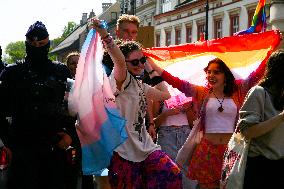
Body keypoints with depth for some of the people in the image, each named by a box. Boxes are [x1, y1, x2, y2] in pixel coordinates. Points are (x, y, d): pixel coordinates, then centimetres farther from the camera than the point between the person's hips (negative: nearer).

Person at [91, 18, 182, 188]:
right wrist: (104, 35, -45)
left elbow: (165, 95, 25)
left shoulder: (139, 85, 16)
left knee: (172, 174, -13)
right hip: (124, 150, -7)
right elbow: (119, 61, -31)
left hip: (144, 146, 7)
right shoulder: (120, 79, -9)